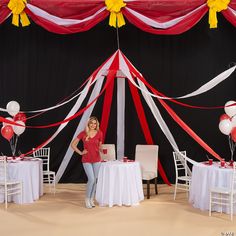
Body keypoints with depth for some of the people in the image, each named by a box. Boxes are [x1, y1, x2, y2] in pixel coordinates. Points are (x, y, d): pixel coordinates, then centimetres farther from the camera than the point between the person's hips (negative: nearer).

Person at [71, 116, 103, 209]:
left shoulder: (99, 133, -1)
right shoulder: (83, 133, -5)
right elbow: (73, 144, 2)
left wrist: (101, 150, -5)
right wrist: (80, 152, -4)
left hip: (97, 159, 2)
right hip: (86, 160, -2)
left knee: (95, 180, 6)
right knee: (91, 179, -11)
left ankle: (92, 199, 21)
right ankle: (87, 199, 8)